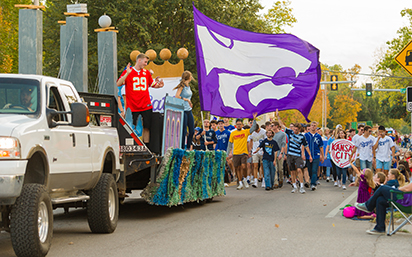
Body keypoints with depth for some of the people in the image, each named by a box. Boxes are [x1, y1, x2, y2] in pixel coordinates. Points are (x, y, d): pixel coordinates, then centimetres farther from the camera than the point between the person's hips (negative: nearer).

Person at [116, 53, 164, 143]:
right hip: (133, 107, -4)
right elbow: (118, 84, -12)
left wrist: (158, 85, 0)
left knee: (147, 127, 5)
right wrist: (127, 73, -22)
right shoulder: (128, 72, -1)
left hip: (146, 106, 4)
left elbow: (152, 84, 23)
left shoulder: (146, 73, 12)